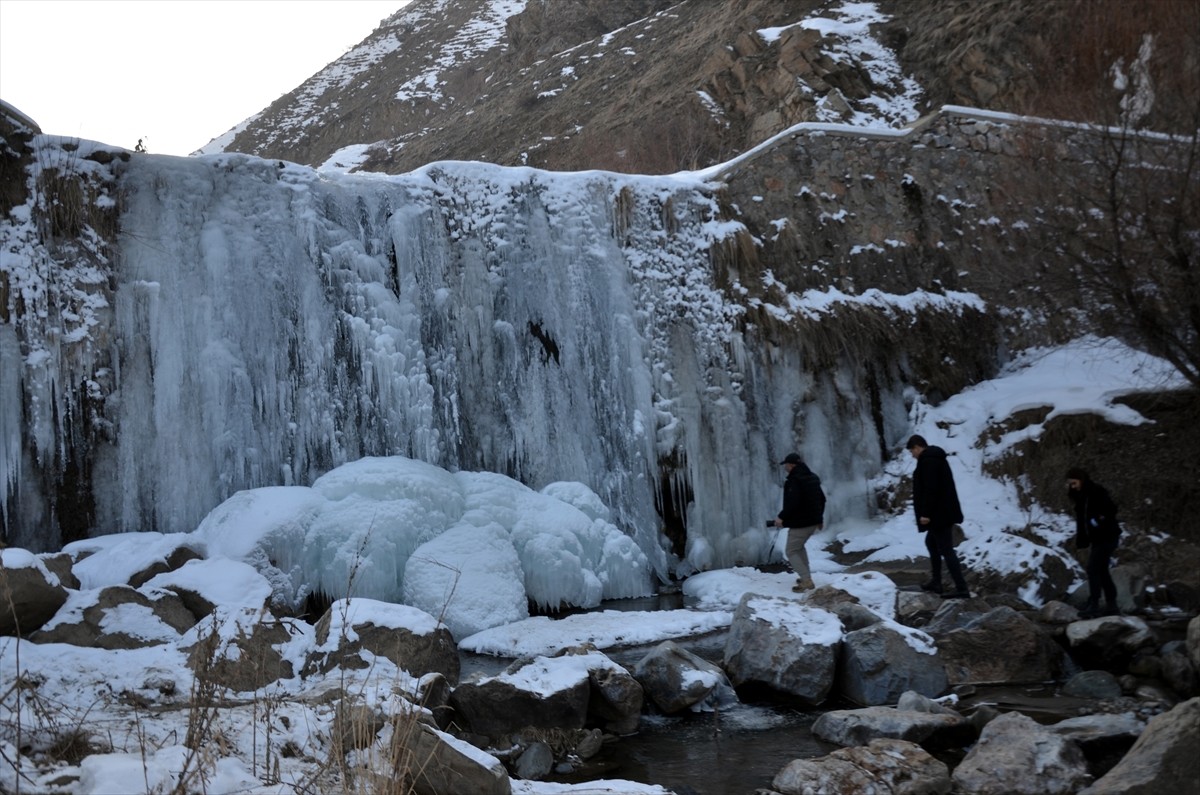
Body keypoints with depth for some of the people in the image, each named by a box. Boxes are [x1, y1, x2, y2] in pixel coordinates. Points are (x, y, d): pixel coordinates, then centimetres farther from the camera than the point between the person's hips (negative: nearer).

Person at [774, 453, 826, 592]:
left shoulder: (794, 480, -19)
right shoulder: (812, 478, 12)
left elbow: (793, 502, -28)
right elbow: (822, 499, 19)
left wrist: (781, 517, -19)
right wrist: (819, 517, 29)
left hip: (800, 522, -9)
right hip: (813, 521, 9)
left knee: (792, 551, -1)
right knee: (799, 546, 27)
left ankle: (806, 580, -12)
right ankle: (806, 577, 26)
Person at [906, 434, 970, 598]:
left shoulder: (928, 460, -16)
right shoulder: (935, 458, 17)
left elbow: (930, 489, -24)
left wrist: (925, 513, -23)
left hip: (939, 513, -11)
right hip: (943, 512, 11)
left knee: (946, 550, -9)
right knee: (931, 542, 23)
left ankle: (961, 589, -11)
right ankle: (936, 582, 28)